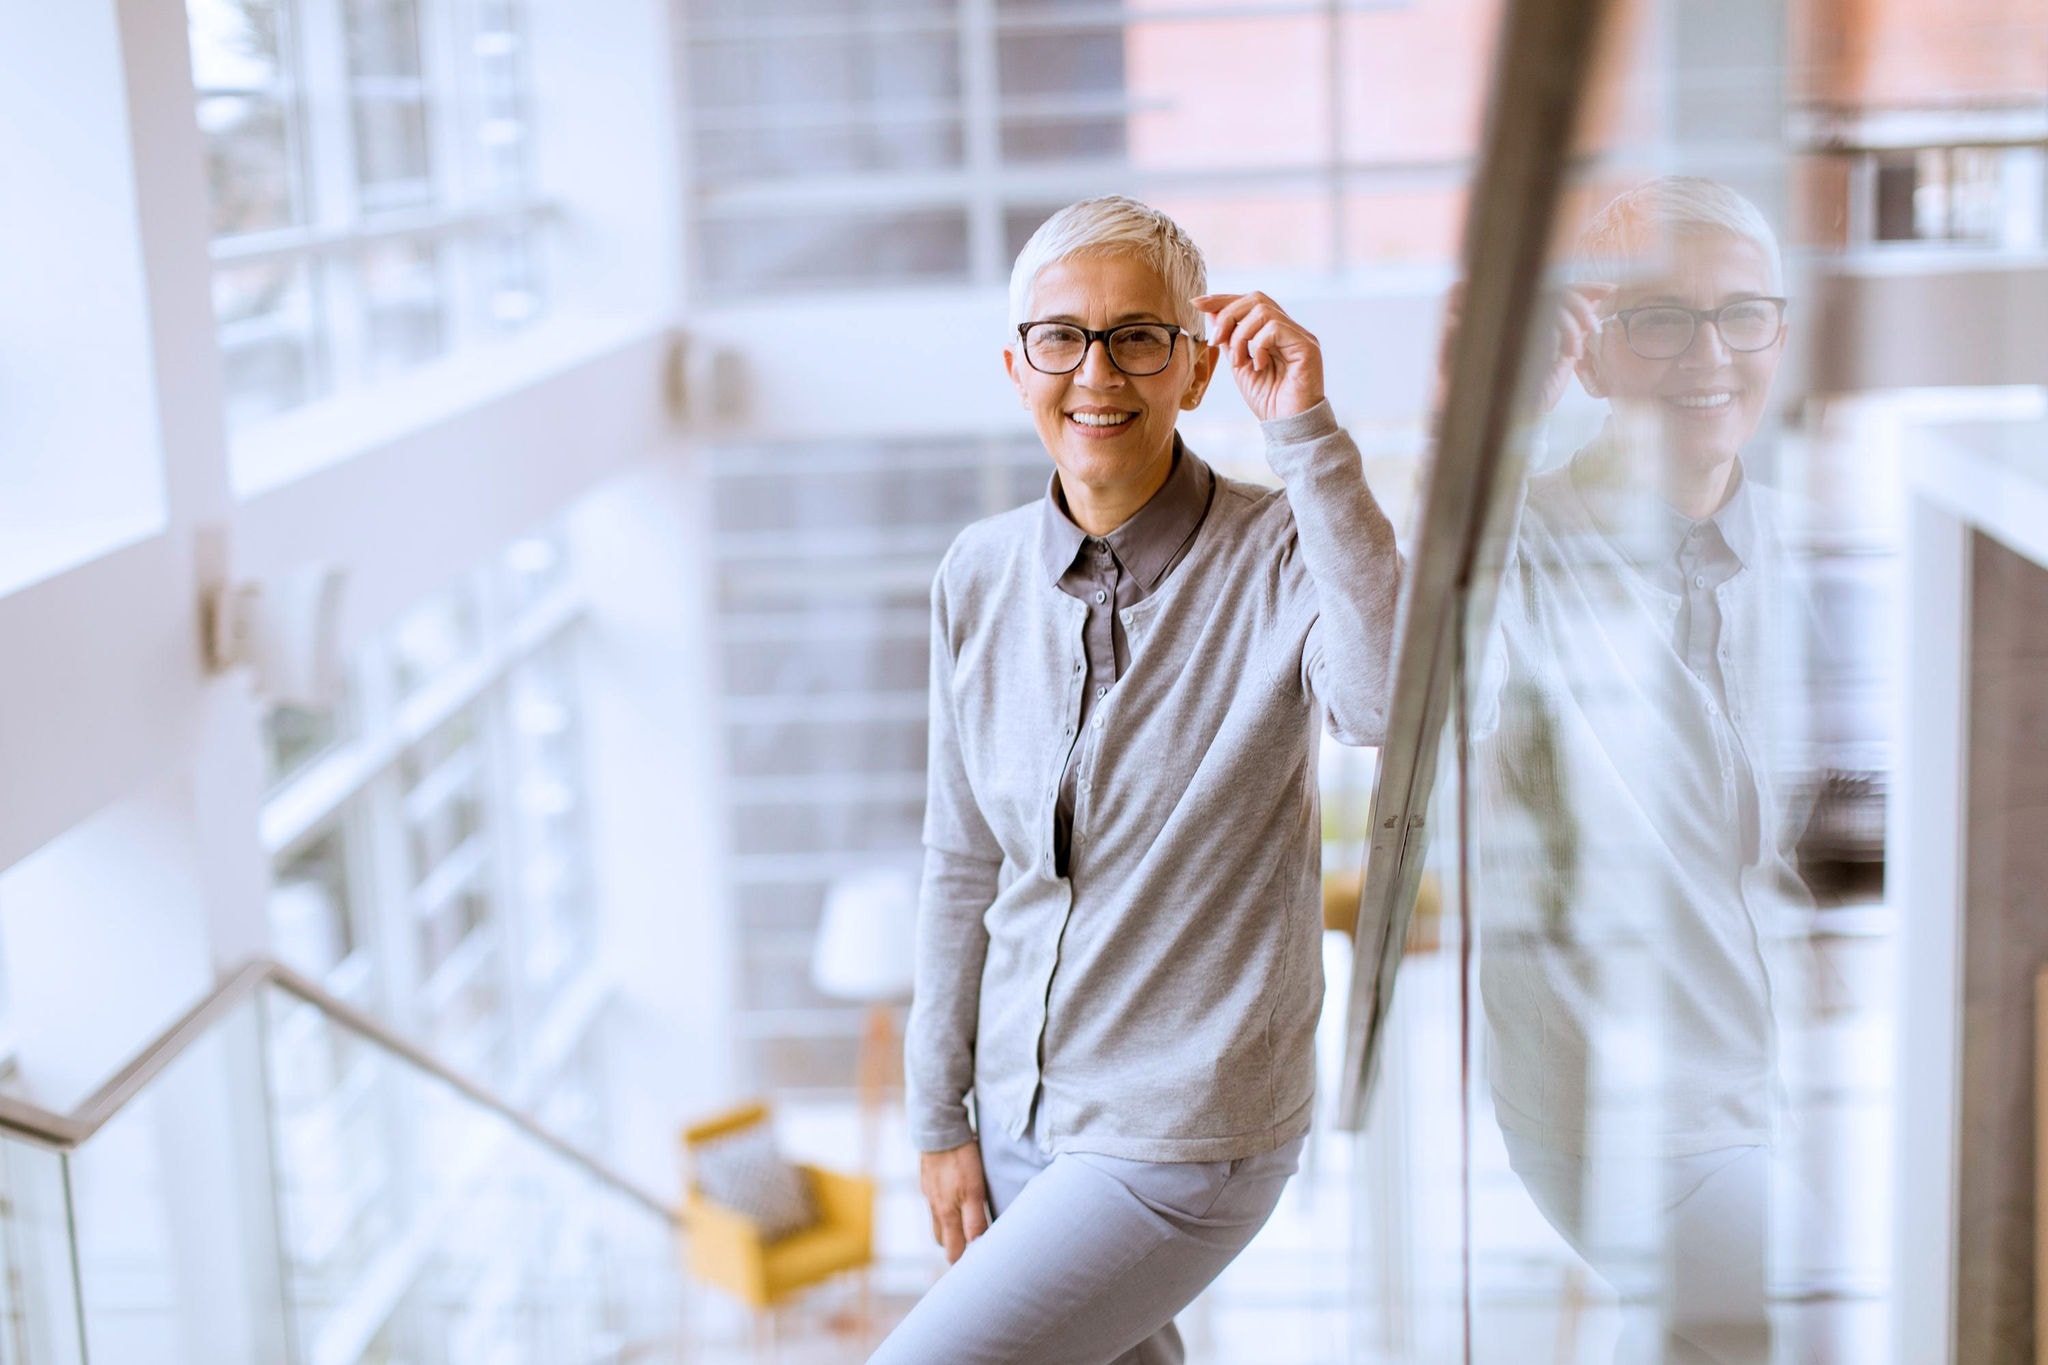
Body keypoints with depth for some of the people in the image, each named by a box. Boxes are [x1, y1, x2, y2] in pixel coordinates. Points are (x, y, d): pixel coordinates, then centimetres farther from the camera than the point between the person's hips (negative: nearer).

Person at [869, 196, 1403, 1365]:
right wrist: (942, 1121, 10)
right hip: (1019, 1114, 6)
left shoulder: (1277, 557, -15)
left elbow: (1393, 700, -39)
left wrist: (1308, 436, -35)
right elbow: (963, 867, 8)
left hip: (1181, 1140, -5)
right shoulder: (981, 576, 0)